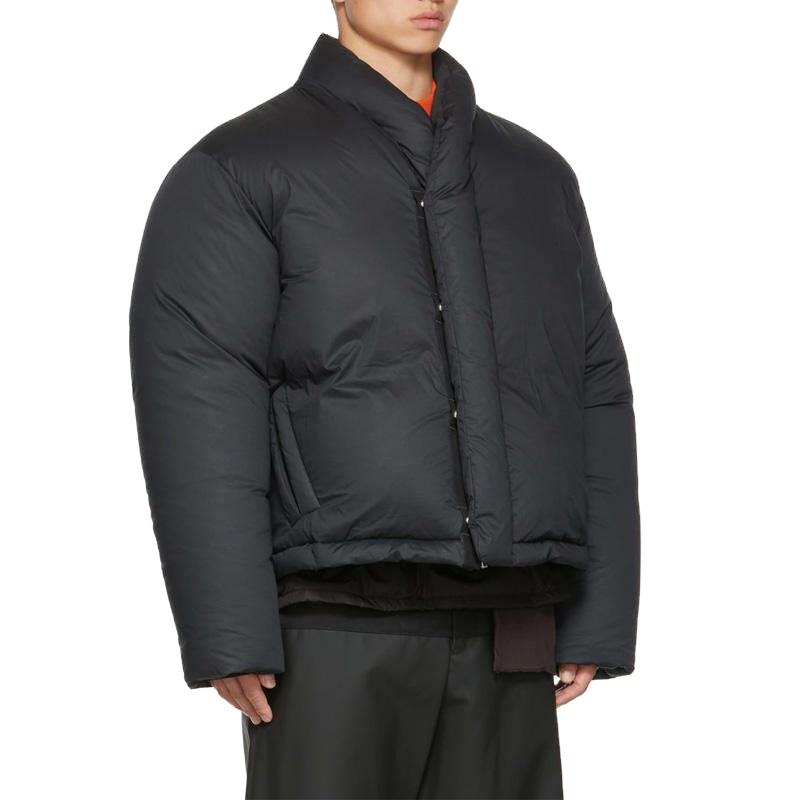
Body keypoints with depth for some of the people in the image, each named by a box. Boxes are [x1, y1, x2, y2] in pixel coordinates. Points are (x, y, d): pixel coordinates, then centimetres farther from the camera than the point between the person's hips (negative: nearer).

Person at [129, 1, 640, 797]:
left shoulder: (535, 178, 15)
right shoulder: (233, 174, -1)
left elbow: (591, 401, 12)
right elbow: (194, 409, -10)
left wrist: (600, 618, 4)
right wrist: (227, 637, -18)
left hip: (493, 637, 5)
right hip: (334, 633, -4)